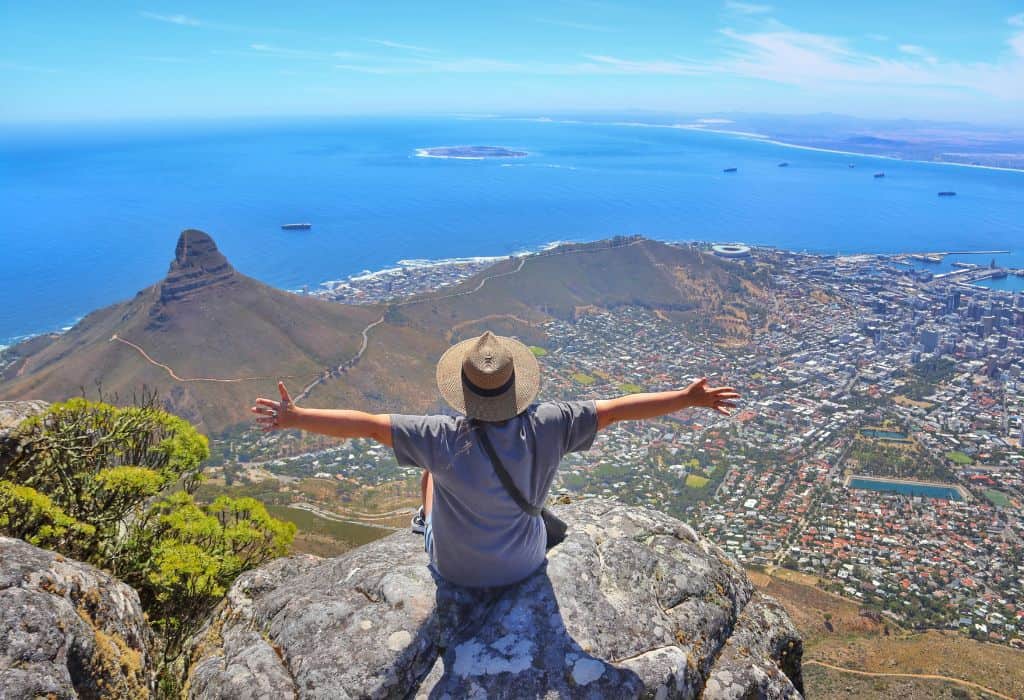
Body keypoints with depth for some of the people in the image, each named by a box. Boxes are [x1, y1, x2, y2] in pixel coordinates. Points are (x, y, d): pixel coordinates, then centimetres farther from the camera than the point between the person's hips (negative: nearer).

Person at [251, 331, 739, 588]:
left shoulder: (444, 438, -32)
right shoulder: (545, 428, -29)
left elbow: (366, 425, -29)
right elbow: (618, 409, -23)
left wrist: (294, 417, -18)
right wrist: (689, 398, -14)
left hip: (455, 569, -1)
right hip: (523, 565, 2)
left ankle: (426, 524, 55)